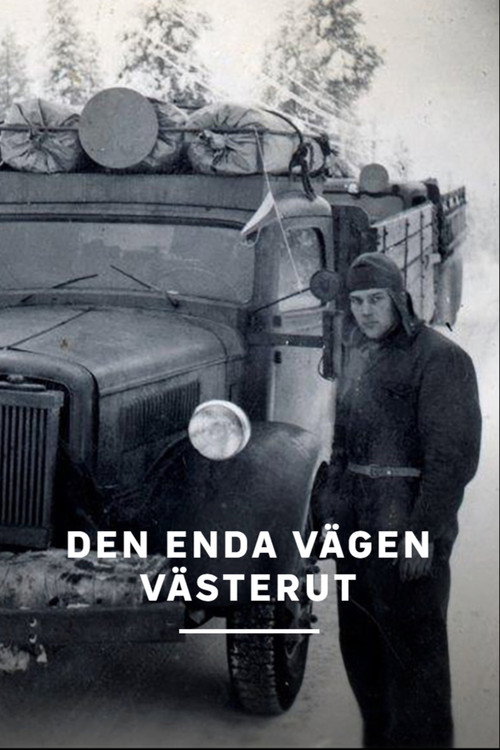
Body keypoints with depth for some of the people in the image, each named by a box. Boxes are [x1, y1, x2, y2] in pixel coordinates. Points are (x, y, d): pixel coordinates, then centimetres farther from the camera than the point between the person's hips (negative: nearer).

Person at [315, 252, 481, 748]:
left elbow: (452, 457, -17)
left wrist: (423, 534, -20)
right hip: (356, 525, 8)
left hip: (408, 526, -8)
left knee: (413, 650, -3)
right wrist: (332, 503, 18)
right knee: (360, 643, 16)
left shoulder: (439, 358, -12)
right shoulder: (358, 353, 13)